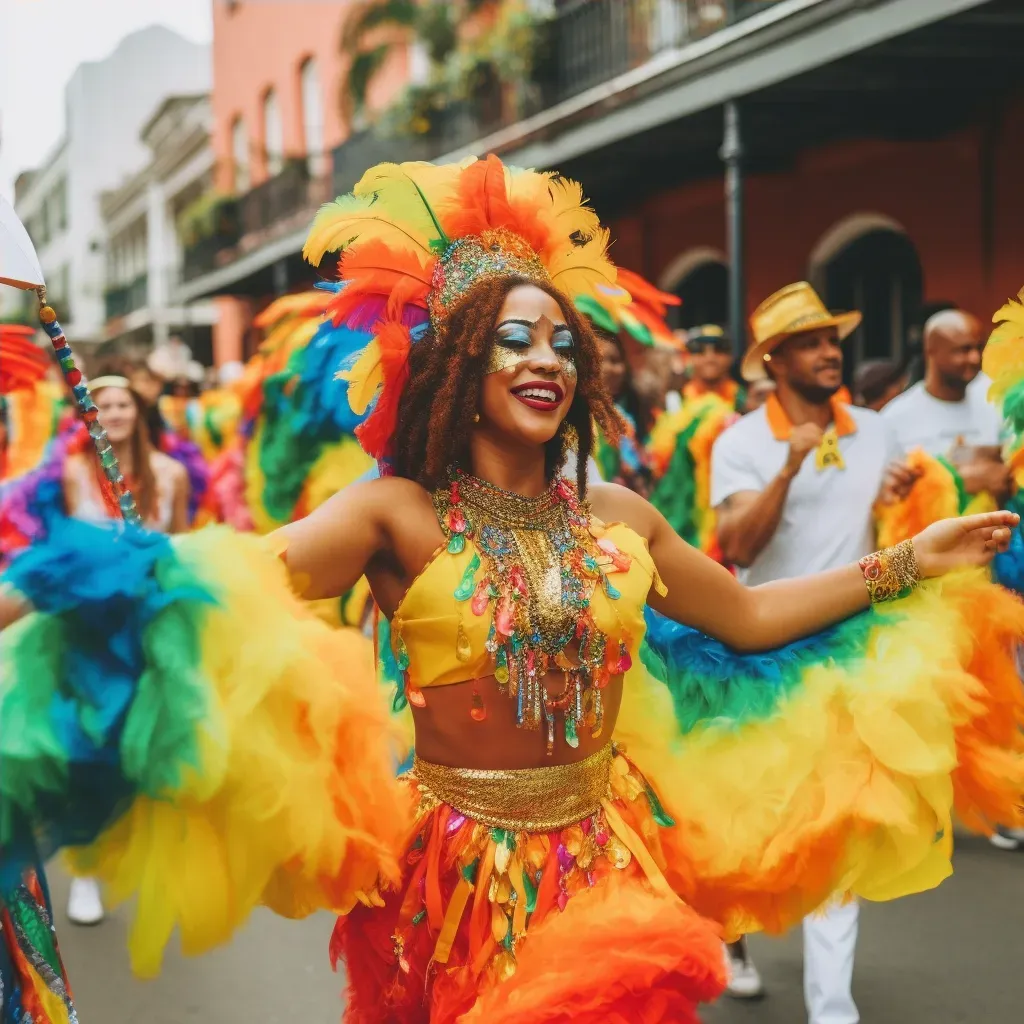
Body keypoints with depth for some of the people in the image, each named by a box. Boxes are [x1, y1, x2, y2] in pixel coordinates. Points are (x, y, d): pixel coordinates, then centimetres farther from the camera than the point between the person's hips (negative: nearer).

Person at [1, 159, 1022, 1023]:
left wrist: (911, 562, 13)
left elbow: (750, 619, 13)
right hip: (461, 877, -4)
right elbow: (240, 571, -27)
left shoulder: (618, 517, 2)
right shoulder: (398, 516, -12)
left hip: (606, 868, 4)